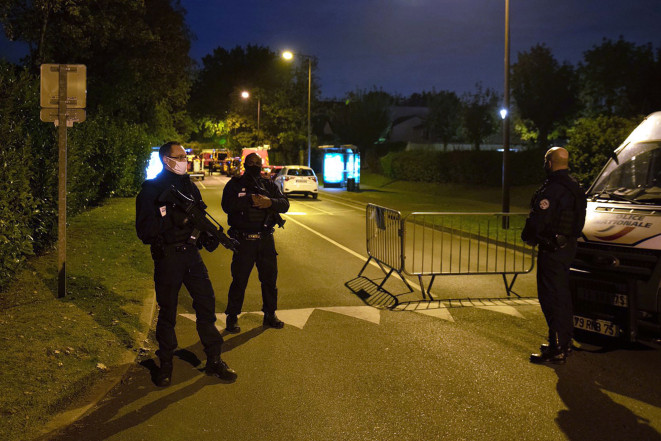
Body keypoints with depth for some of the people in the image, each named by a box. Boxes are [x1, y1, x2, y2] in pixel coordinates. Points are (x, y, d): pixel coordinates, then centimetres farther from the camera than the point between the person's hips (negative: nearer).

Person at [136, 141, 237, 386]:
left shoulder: (189, 186, 12)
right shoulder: (151, 189, -6)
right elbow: (144, 230, -14)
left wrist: (208, 236, -2)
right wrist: (172, 219, -26)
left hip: (191, 253, 5)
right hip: (167, 257, -5)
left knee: (206, 303, 3)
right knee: (167, 312, 5)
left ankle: (214, 360, 13)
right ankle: (165, 364, 20)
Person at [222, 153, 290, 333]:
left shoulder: (269, 185, 11)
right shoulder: (234, 184, 1)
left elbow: (285, 204, 1)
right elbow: (227, 206, -15)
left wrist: (270, 202, -19)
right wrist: (250, 200, -25)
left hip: (266, 239, 4)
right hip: (243, 241, -3)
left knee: (270, 278, 11)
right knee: (239, 280, 1)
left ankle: (270, 314, 25)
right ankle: (232, 317, 13)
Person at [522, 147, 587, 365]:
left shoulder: (552, 189, -20)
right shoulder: (574, 187, 13)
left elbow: (538, 221, -24)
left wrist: (527, 236, -4)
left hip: (552, 250, -10)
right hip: (568, 246, 10)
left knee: (551, 297, -6)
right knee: (562, 296, 19)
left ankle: (557, 350, -3)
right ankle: (564, 343, 29)